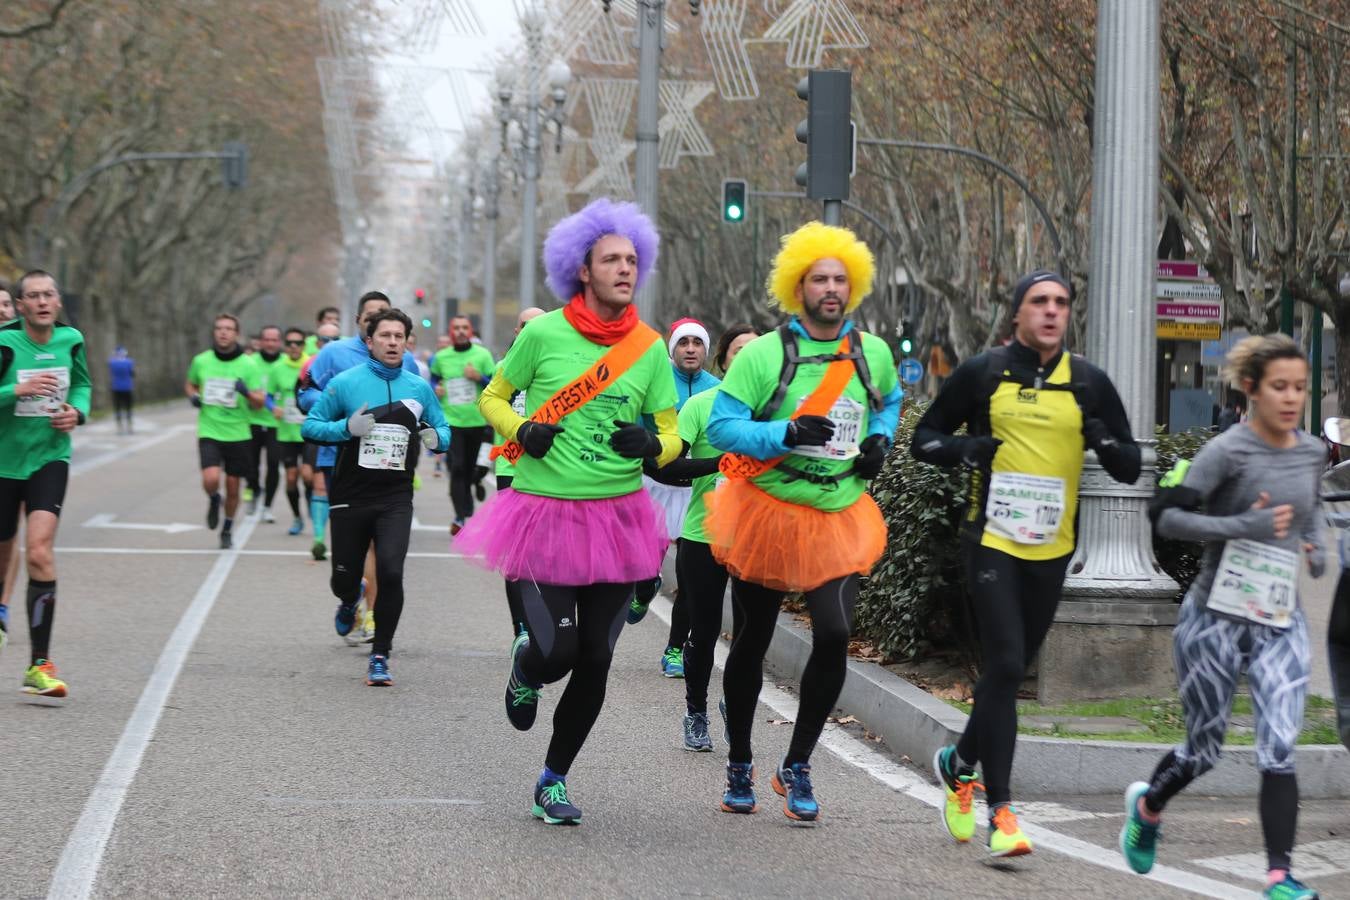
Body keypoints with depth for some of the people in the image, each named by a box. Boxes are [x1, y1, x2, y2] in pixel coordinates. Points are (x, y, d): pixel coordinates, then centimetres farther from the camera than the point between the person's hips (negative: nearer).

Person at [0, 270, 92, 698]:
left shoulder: (70, 340, -2)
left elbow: (82, 384, 16)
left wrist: (77, 411, -3)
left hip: (49, 458, 1)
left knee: (40, 551, -18)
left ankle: (40, 664, -17)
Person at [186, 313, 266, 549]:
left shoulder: (248, 364, -5)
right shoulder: (201, 361, 1)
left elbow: (260, 403, -6)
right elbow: (190, 384, 21)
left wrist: (247, 392, -27)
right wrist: (193, 396, -1)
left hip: (238, 434, 0)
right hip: (209, 432, 0)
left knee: (233, 486, 7)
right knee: (211, 479, -20)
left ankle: (227, 530, 30)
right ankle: (214, 500, 15)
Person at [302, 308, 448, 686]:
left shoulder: (420, 388, 6)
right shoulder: (345, 382, -2)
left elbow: (443, 430, 18)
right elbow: (310, 426, 0)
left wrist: (436, 438, -6)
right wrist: (347, 428, -17)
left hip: (396, 499, 0)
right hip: (350, 498, 0)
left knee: (390, 573, -17)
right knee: (345, 579, 8)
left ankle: (380, 657, -3)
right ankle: (349, 604, 48)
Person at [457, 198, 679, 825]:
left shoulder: (649, 349, 2)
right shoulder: (543, 334, -5)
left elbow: (672, 436, 7)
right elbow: (493, 396, 7)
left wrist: (650, 444, -15)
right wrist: (521, 431, -12)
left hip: (617, 515, 3)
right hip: (545, 513, -3)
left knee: (595, 661, 5)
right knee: (555, 652, -12)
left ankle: (553, 780, 24)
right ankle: (525, 666, 27)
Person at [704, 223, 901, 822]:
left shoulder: (873, 354, 4)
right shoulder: (765, 354, -10)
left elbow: (889, 401, 25)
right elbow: (721, 426, -13)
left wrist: (880, 440, 5)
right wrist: (787, 434, -26)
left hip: (839, 517, 2)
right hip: (767, 511, -2)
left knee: (834, 636, -15)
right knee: (753, 642, 10)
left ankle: (796, 767, 2)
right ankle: (739, 765, 29)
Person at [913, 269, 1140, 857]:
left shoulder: (1089, 384, 5)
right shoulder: (981, 374, -1)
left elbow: (1131, 469, 8)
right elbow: (924, 438, 7)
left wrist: (1107, 445, -14)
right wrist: (961, 448, -14)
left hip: (1051, 549, 4)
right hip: (992, 540, -4)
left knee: (1011, 670, 14)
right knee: (1004, 666, -14)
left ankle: (960, 763, 39)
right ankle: (999, 809, -11)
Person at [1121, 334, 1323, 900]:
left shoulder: (1312, 453, 6)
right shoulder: (1228, 451, -13)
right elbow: (1166, 516, -17)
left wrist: (1315, 548, 7)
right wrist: (1243, 527, -24)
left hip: (1281, 624, 4)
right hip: (1217, 618, -4)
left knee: (1278, 750, -11)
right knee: (1204, 748, 11)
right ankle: (1147, 805, 41)